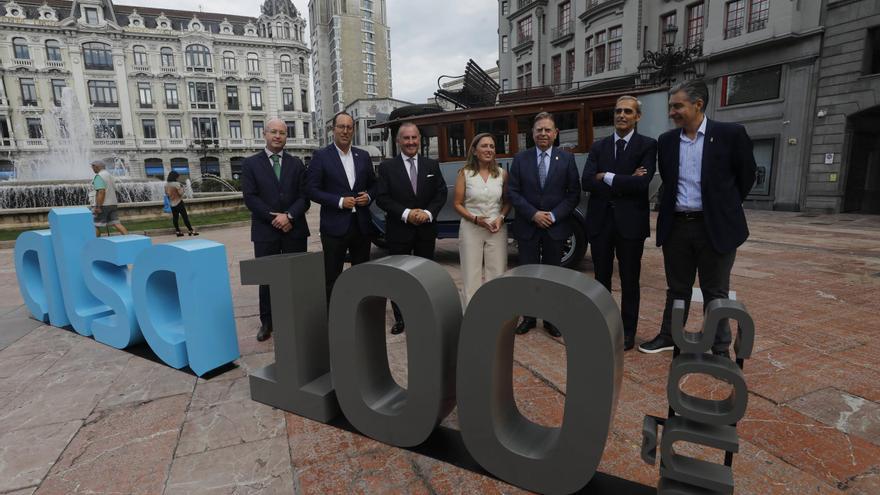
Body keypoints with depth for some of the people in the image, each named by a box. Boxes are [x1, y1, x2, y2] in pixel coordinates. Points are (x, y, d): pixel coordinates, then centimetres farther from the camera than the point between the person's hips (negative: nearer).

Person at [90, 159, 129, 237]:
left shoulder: (99, 176, -13)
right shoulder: (110, 175, 14)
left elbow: (101, 192, -22)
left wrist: (98, 207, -22)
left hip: (102, 205, -8)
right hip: (113, 204, 8)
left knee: (96, 225, 5)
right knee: (116, 223, 2)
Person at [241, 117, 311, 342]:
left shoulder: (296, 164, 10)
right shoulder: (250, 163, 5)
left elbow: (304, 196, 1)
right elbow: (250, 198, -4)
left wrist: (289, 215, -14)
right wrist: (273, 217, -13)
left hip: (294, 229, 1)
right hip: (265, 231, -1)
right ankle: (266, 323, 19)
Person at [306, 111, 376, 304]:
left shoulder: (363, 156, 10)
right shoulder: (321, 156, -2)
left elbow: (373, 184, 17)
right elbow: (313, 190, -6)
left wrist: (368, 196, -4)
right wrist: (340, 201, -16)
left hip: (362, 224, 4)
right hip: (335, 225, -4)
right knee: (332, 278, 3)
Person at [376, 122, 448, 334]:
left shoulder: (432, 165, 7)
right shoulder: (387, 167, -1)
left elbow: (441, 193, 3)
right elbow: (382, 198, -7)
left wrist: (428, 213, -14)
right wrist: (406, 214, -17)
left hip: (426, 230, 2)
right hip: (398, 230, -2)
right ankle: (400, 318, 19)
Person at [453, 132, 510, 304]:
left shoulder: (502, 173, 4)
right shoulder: (465, 173, -2)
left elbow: (507, 201, 11)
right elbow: (457, 203, -1)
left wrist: (501, 217, -8)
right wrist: (475, 219, -14)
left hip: (497, 230, 2)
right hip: (471, 229, -2)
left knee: (497, 274, 5)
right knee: (472, 275, 4)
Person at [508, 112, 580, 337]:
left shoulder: (567, 158, 2)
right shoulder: (520, 159, 2)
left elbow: (574, 193, 0)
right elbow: (513, 192, -2)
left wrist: (553, 216, -11)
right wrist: (534, 214, -13)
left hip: (556, 226, 0)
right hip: (527, 226, 0)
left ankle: (552, 319, 21)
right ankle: (528, 317, 19)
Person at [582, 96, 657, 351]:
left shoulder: (647, 145, -2)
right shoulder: (598, 146, 7)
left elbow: (642, 183, -18)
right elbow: (586, 182, -7)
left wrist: (607, 177, -11)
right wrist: (624, 181, -14)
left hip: (630, 221, -3)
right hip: (600, 220, 3)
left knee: (629, 280, 9)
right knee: (601, 278, 13)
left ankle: (628, 332, 24)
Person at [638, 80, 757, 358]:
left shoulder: (730, 134, -6)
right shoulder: (666, 141, 5)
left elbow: (746, 175, 3)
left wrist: (725, 207, 7)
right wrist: (674, 207, 12)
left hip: (715, 226, -3)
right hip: (676, 225, 3)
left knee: (715, 292, 7)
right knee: (677, 289, 14)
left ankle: (721, 348, 22)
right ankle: (668, 336, 28)